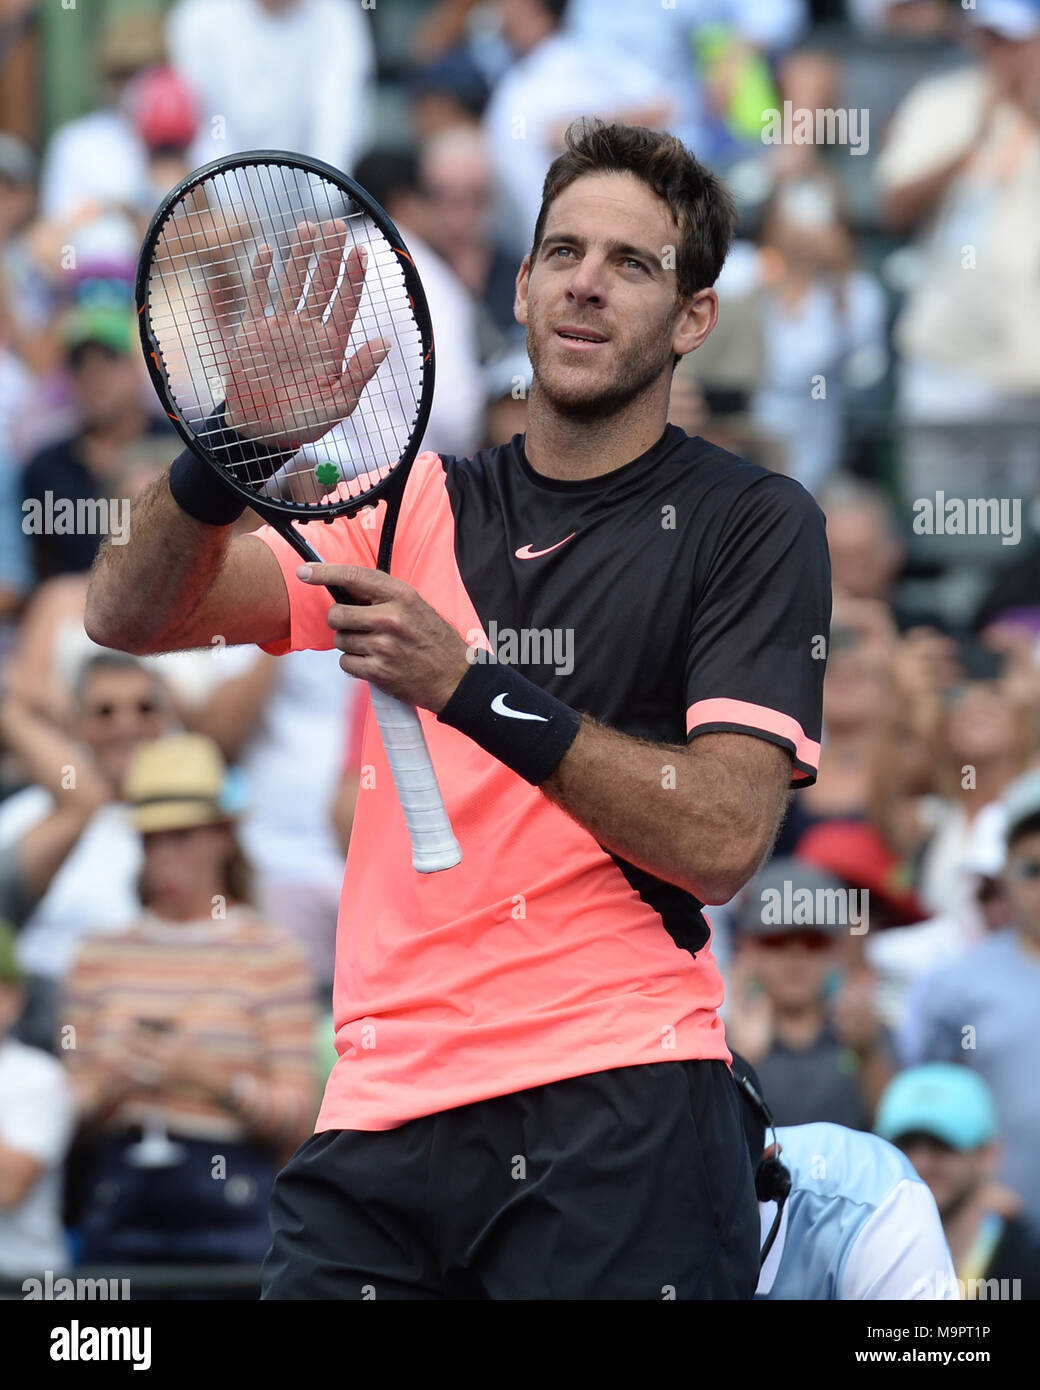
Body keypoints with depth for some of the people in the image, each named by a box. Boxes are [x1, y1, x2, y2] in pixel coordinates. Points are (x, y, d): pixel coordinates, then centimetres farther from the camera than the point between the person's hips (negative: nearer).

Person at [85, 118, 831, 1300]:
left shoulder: (752, 524, 3)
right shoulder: (414, 504, 16)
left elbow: (724, 835, -9)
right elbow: (129, 614, 5)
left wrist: (472, 686, -16)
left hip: (615, 1117, -4)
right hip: (381, 1110, 4)